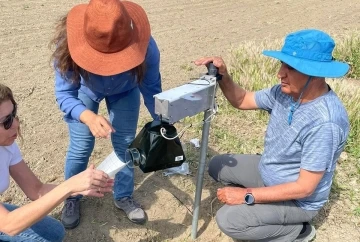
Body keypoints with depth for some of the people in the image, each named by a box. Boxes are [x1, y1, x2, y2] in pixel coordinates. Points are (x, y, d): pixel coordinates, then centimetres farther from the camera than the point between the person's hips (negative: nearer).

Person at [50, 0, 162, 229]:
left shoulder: (146, 47, -39)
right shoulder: (67, 46, -41)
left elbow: (152, 89, -24)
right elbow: (64, 95, -34)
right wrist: (89, 117, -54)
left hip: (125, 91, 1)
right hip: (84, 90, 0)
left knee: (125, 144, 1)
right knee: (81, 147, -2)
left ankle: (124, 196, 26)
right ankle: (72, 198, 25)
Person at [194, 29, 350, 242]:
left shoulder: (325, 123, -35)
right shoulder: (286, 91, -12)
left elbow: (305, 188, -30)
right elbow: (242, 101, 0)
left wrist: (247, 195, -26)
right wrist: (223, 76, -20)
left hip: (298, 199, -7)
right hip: (267, 172, 8)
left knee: (228, 220, -19)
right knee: (217, 166, 10)